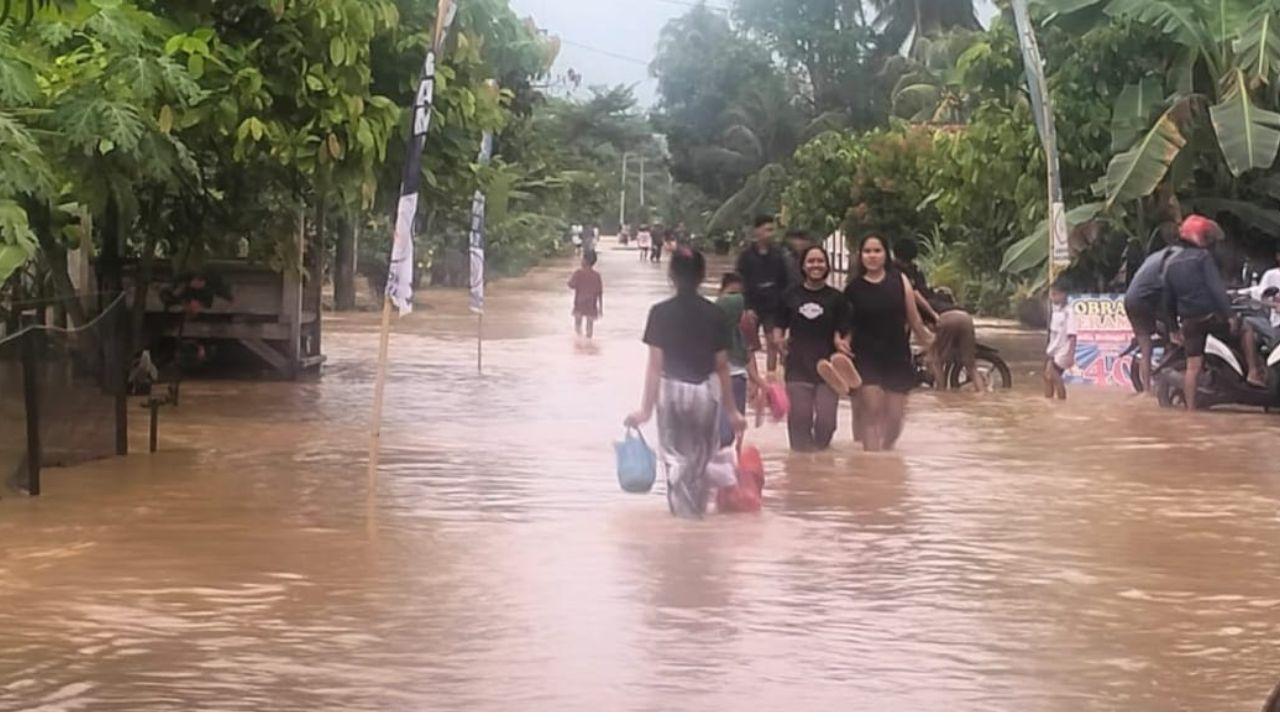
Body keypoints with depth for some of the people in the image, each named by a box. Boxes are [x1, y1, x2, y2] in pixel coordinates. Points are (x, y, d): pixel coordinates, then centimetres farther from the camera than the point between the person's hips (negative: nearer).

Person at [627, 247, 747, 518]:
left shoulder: (660, 313, -8)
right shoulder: (714, 314, -3)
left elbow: (655, 365, -9)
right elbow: (722, 366, 0)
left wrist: (646, 408, -4)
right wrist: (730, 409, 8)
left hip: (671, 389, -2)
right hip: (706, 390, 2)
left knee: (675, 456, 6)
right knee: (702, 456, 15)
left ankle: (683, 512, 1)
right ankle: (698, 510, 21)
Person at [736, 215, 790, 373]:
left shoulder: (777, 255, 4)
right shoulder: (746, 256, -4)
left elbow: (784, 282, 8)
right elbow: (740, 283, -5)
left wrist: (783, 303, 0)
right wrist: (747, 307, -12)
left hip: (773, 307, 2)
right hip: (753, 307, -2)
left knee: (772, 343, 2)